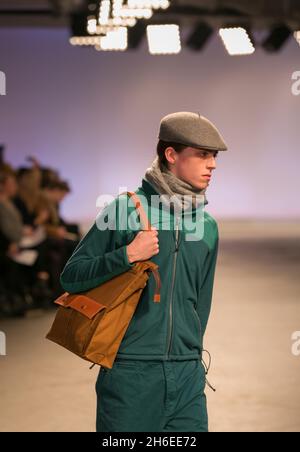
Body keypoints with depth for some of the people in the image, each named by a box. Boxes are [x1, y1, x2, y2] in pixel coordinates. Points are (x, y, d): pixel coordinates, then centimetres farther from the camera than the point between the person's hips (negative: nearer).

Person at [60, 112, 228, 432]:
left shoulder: (207, 226, 12)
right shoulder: (126, 209, -4)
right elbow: (70, 277, -4)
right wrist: (127, 255, -16)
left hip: (188, 377, 5)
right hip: (130, 372, -4)